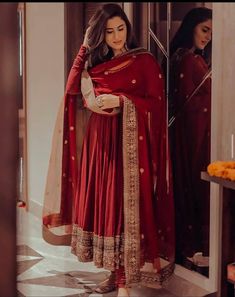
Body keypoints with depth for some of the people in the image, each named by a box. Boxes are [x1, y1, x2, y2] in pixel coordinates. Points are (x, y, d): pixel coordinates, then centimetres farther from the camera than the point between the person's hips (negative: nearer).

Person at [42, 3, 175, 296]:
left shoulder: (144, 61, -2)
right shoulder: (94, 62, 13)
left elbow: (156, 103, -6)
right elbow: (77, 93, 11)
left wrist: (120, 101, -17)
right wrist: (90, 102, -9)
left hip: (129, 143, -5)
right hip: (98, 143, 5)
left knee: (124, 206, -7)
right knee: (101, 204, 5)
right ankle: (115, 272, 17)